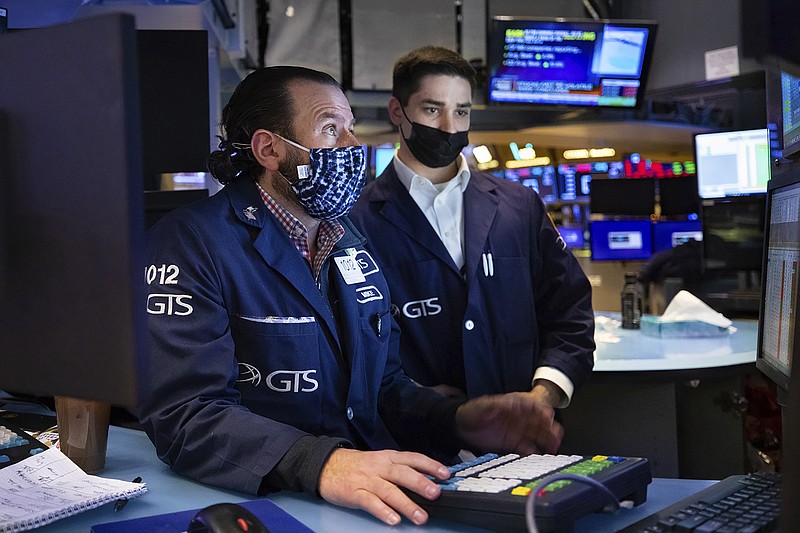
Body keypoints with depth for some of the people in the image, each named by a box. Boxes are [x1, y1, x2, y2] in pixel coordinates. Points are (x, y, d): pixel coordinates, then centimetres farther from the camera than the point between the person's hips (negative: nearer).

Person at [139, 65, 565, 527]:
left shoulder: (353, 245, 17)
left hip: (376, 495, 6)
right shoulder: (192, 243, -8)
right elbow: (185, 412, -18)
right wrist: (319, 464, -32)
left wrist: (456, 420, 1)